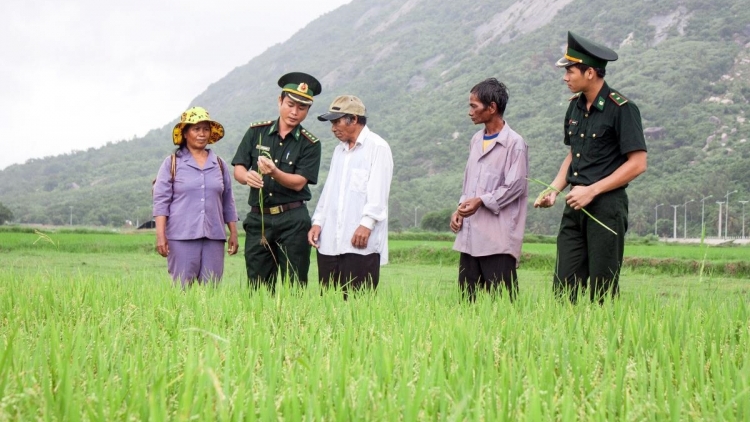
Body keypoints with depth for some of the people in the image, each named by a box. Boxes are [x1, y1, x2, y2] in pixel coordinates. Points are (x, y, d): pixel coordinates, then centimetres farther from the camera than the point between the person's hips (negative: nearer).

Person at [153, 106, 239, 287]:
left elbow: (228, 203, 19)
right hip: (181, 237, -3)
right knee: (181, 288, -4)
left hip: (214, 238, 3)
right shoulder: (172, 164, 4)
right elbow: (161, 201, 0)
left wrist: (233, 234, 15)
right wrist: (160, 235, -8)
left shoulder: (220, 165, 14)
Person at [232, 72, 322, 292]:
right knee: (257, 287, 4)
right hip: (258, 218, 2)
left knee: (294, 286, -1)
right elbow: (238, 169, 4)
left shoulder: (310, 144, 1)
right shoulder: (257, 132, 7)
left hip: (292, 220, -2)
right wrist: (247, 176, -20)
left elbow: (298, 182, -8)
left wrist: (274, 172, -28)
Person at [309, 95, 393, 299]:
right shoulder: (339, 150, 24)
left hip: (360, 243, -7)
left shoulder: (377, 147, -2)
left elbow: (378, 191, -10)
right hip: (330, 242, 7)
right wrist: (318, 221, 13)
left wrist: (366, 223, -18)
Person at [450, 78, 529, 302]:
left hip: (498, 239, -7)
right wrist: (460, 208, 7)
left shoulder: (514, 143, -7)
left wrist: (482, 201, -16)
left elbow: (515, 186, -10)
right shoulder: (476, 140, 16)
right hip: (470, 236, 7)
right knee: (467, 299, 9)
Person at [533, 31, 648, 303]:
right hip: (575, 208, 7)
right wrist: (554, 189, 6)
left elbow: (637, 164, -13)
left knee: (602, 290, -1)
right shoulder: (575, 107, 12)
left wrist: (592, 190, -15)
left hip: (607, 207, -7)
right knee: (564, 286, 4)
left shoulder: (621, 109, -11)